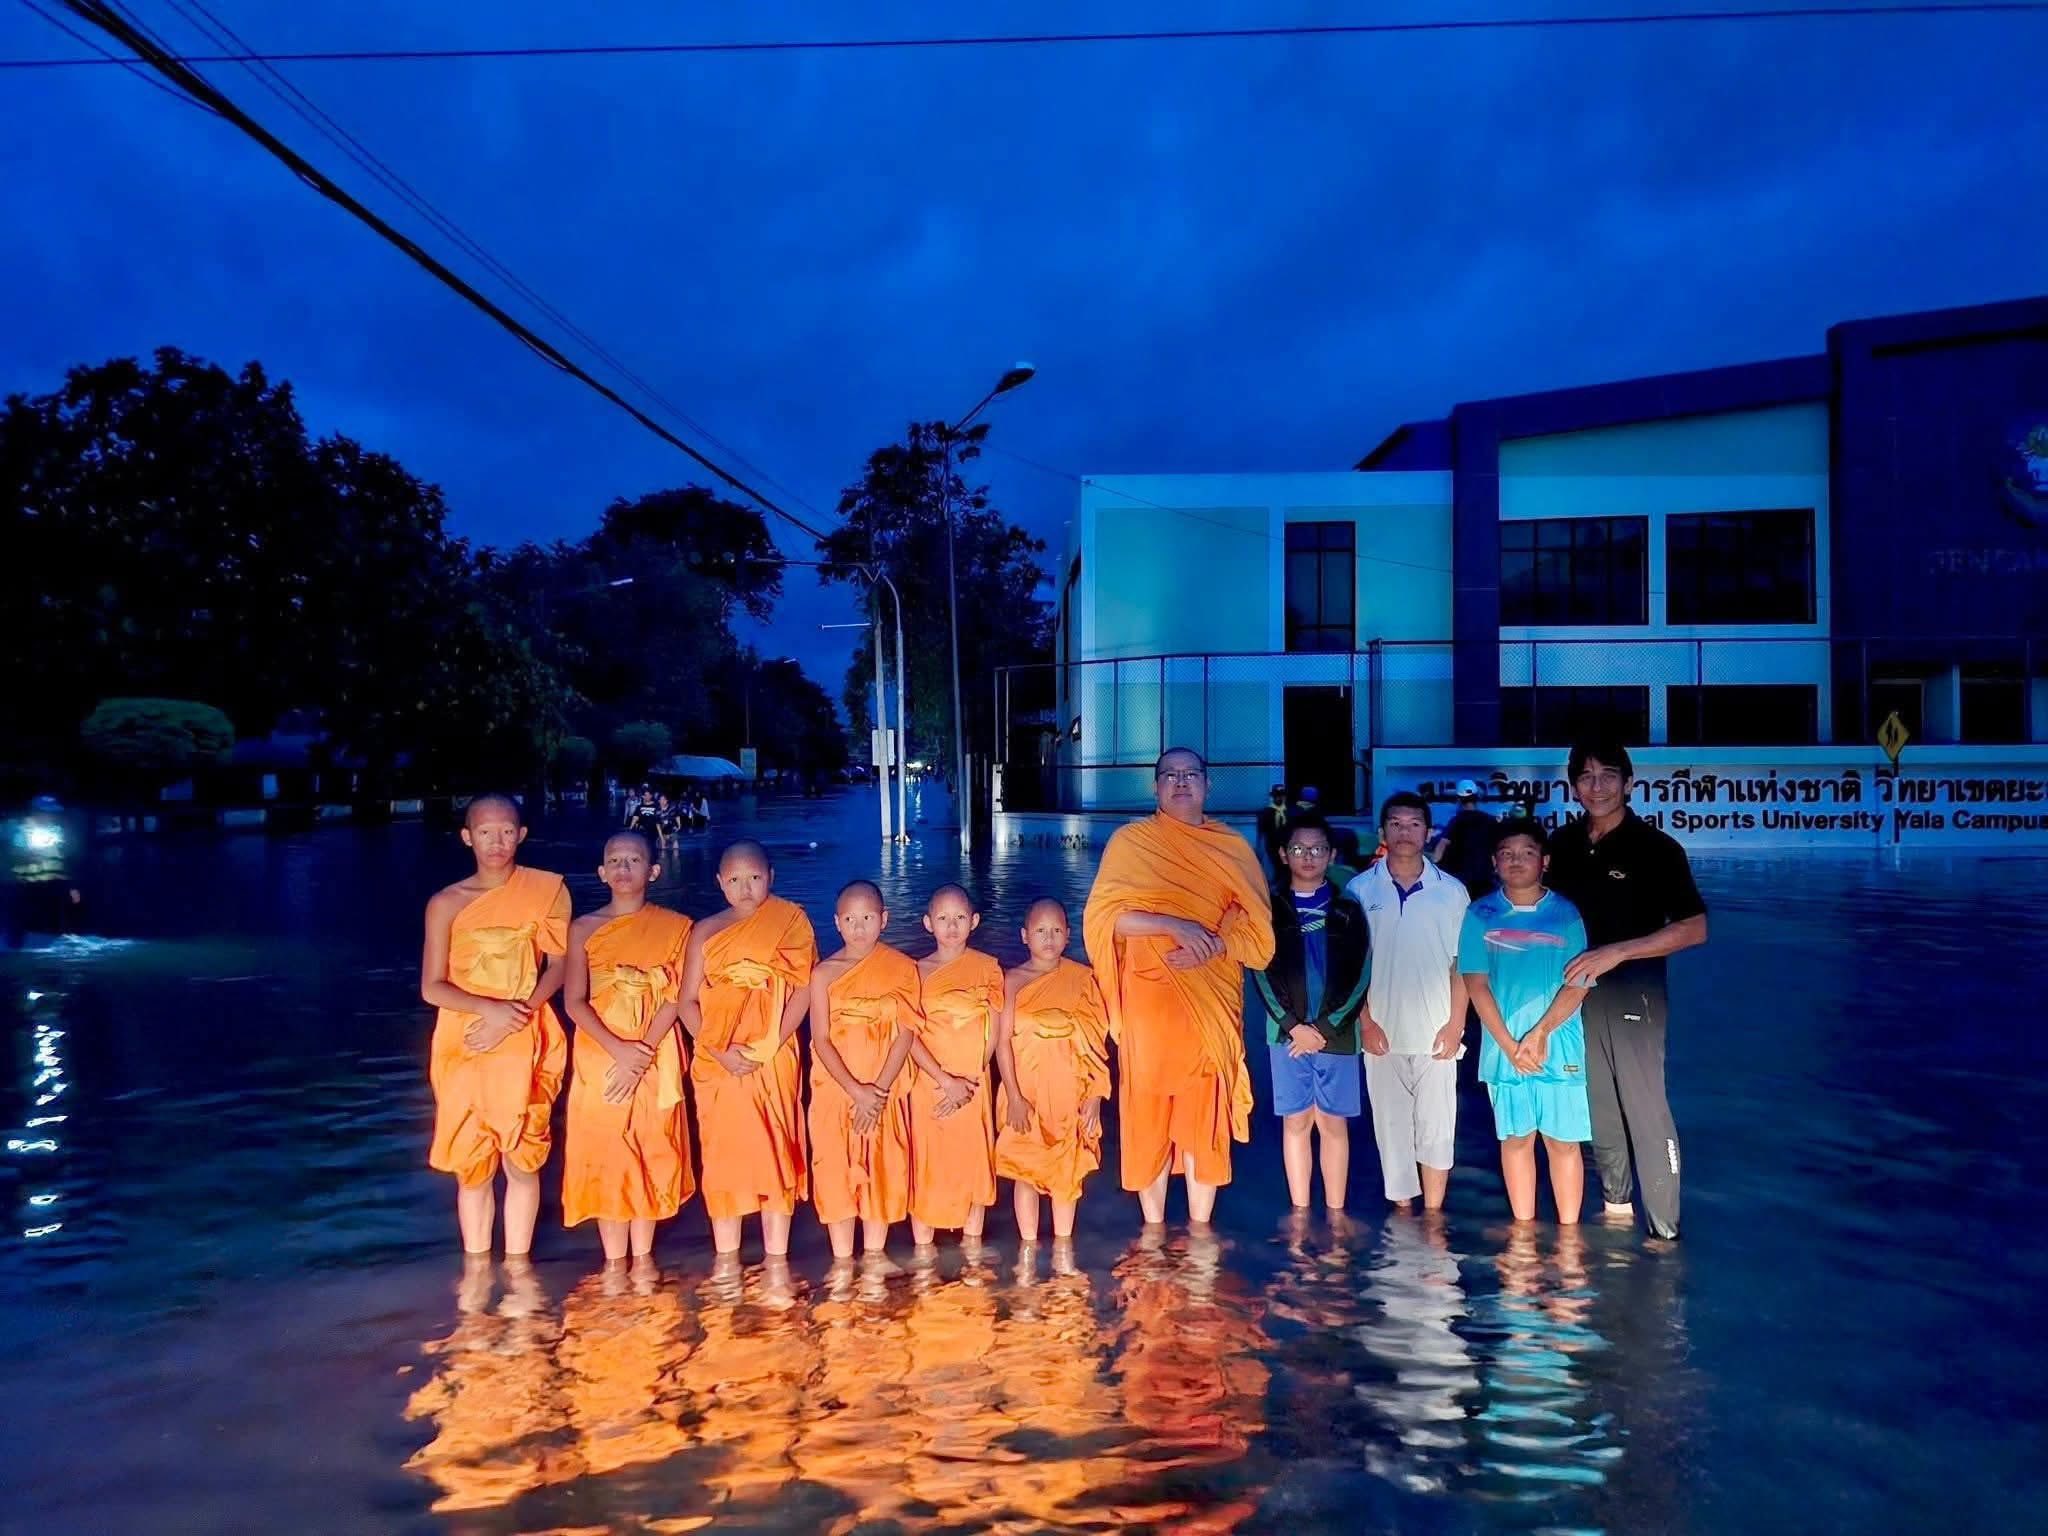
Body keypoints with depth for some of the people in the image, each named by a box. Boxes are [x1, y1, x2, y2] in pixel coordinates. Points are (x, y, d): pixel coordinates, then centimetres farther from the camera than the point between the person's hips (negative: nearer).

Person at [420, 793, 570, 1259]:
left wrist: (515, 1016, -15)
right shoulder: (447, 903, -1)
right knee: (471, 1163, 5)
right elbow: (432, 988, -3)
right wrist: (491, 1009, -19)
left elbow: (559, 965, -1)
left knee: (521, 1159, 4)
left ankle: (518, 1265, 18)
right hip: (464, 1046, 1)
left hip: (525, 1045, 0)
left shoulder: (547, 889, -1)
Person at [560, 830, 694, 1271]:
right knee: (603, 1155, 2)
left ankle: (643, 1256, 17)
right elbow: (574, 1001, -5)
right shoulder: (584, 928, 2)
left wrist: (642, 1054, -15)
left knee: (650, 1153, 5)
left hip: (656, 1061, 0)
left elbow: (674, 998, -5)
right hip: (600, 1057, 1)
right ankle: (615, 1260, 13)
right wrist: (618, 1050, -17)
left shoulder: (675, 926, 0)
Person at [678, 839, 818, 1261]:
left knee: (774, 1153, 1)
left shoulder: (790, 922, 0)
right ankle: (726, 1263, 15)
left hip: (774, 1062, -2)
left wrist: (766, 1048, -14)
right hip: (717, 1063, 2)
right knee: (722, 1156, 4)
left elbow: (803, 990, -5)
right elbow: (688, 1001, 3)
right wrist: (721, 1050, -12)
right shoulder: (706, 932, 5)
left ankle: (777, 1263, 8)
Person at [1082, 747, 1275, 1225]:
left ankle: (1201, 1228, 14)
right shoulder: (1130, 840, 3)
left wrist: (1211, 946, -15)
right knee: (1148, 1109, 2)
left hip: (1212, 1001, 2)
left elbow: (1256, 926, 4)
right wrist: (1175, 926, -18)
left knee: (1207, 1113, 3)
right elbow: (1103, 916, -7)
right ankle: (1153, 1227, 14)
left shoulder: (1234, 848, 10)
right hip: (1150, 999, -2)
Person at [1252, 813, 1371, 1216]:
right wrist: (1294, 1026, -10)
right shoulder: (1271, 907, 5)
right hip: (1287, 1032, 0)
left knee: (1333, 1122, 4)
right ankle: (1299, 1211, 13)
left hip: (1336, 1033, 0)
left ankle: (1335, 1212, 11)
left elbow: (1359, 978, 0)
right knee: (1295, 1121, 5)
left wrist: (1325, 1028, -8)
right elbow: (1264, 973, -1)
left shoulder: (1347, 910, 5)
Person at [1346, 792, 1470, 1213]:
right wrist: (1365, 1021, -4)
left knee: (1435, 1127, 3)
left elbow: (1461, 964, 4)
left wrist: (1455, 1023, -3)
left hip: (1435, 1033, 0)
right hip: (1382, 1032, 0)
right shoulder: (1361, 889, 2)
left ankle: (1433, 1217, 13)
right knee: (1391, 1126, 6)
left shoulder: (1451, 890, 2)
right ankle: (1402, 1213, 17)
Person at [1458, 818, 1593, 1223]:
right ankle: (1523, 1230, 19)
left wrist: (1540, 1033, -13)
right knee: (1515, 1137, 9)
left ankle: (1569, 1231, 13)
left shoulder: (1565, 913, 1)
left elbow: (1577, 984, -3)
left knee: (1563, 1140, 4)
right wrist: (1510, 1045, -9)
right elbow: (1476, 983, -1)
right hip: (1503, 1049, 1)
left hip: (1559, 1048, -1)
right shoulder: (1480, 914, 3)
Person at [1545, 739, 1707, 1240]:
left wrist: (1618, 951, -20)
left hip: (1634, 996, -5)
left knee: (1646, 1110, -5)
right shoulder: (1562, 846, 6)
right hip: (1576, 994, 5)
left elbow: (1694, 929, -12)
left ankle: (1664, 1231, 5)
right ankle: (1617, 1207, 29)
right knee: (1597, 1109, 14)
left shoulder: (1655, 847, -8)